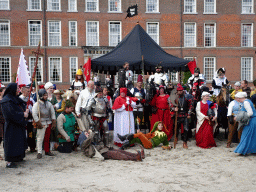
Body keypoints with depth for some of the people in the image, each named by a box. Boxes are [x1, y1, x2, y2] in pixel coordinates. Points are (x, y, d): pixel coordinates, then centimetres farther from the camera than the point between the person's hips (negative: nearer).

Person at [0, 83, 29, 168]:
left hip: (19, 124, 9)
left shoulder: (16, 98, 12)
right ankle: (8, 162, 2)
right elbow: (11, 113, -24)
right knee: (11, 142, -5)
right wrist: (23, 115, -17)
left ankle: (17, 157, 29)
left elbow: (23, 106, 17)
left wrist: (26, 111, -4)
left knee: (19, 141, 16)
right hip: (12, 126, -9)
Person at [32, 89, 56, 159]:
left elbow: (53, 113, 11)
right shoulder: (36, 104, -9)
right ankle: (39, 152, 4)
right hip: (41, 124, -5)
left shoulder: (49, 104, 7)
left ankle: (47, 151, 21)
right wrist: (38, 124, -15)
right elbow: (34, 114, -15)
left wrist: (54, 123, 7)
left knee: (47, 138, 10)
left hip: (48, 123, 5)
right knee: (40, 138, -3)